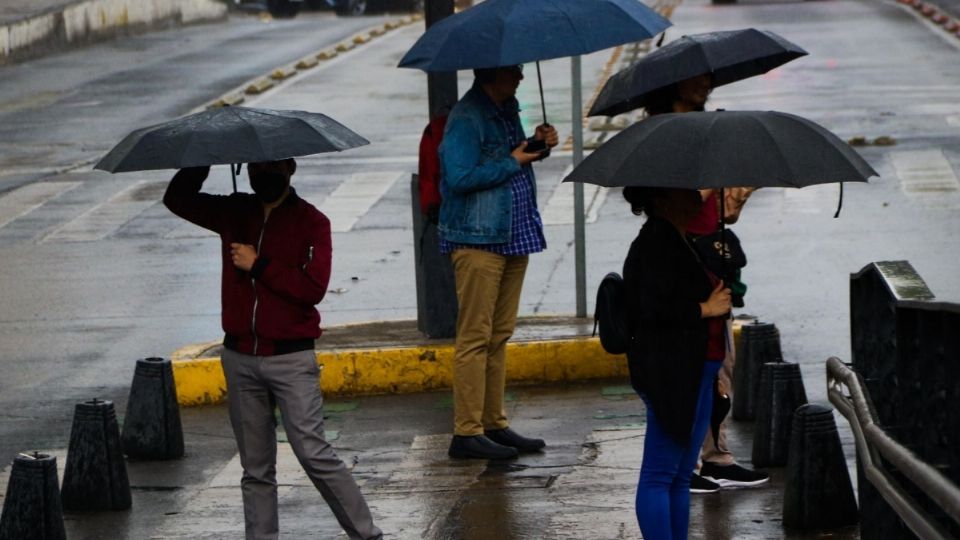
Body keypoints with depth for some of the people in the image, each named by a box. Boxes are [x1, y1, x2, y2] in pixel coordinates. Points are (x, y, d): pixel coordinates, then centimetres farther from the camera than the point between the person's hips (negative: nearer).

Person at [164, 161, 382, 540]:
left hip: (291, 357, -5)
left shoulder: (311, 222, -4)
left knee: (314, 454, -10)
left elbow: (314, 287, -14)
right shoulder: (234, 213, 10)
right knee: (256, 469, 9)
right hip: (240, 358, 5)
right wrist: (201, 163, -2)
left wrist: (258, 265, -12)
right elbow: (177, 199, 13)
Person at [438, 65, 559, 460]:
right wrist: (512, 163, -14)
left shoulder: (507, 110, 15)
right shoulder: (466, 118, -13)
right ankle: (467, 433, -4)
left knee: (499, 336, 13)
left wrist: (538, 145, 7)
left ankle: (494, 424, 19)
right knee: (475, 337, -7)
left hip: (513, 236, 9)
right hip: (477, 239, -9)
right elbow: (461, 177, -22)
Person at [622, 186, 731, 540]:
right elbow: (655, 309, -26)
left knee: (680, 475, 14)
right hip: (672, 375, -11)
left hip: (693, 374, 11)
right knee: (660, 475, -7)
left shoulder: (676, 239, 16)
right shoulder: (656, 242, -15)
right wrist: (705, 309, -15)